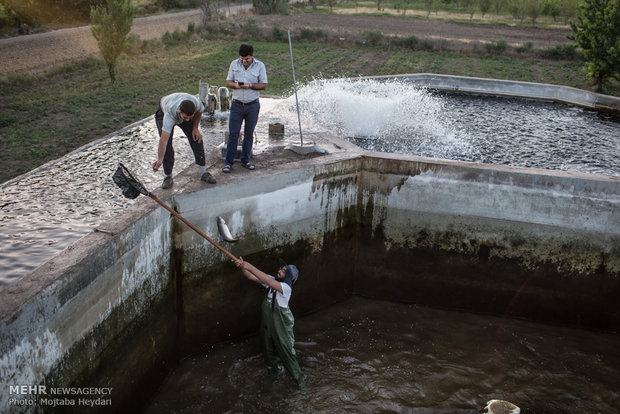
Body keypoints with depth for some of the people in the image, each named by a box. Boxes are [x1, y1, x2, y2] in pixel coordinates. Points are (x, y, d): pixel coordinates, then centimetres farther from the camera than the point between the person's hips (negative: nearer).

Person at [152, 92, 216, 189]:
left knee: (196, 139, -5)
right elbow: (163, 140, -51)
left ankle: (204, 173, 7)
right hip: (163, 113, -3)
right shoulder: (169, 115, -47)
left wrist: (195, 128, -12)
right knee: (167, 145, -15)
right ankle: (168, 176, 0)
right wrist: (159, 160, -59)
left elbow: (199, 112, -9)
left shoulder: (197, 103, -38)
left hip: (185, 112, 3)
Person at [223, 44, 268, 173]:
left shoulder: (260, 66, -3)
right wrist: (235, 85, -17)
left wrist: (250, 86, -20)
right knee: (233, 134, -3)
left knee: (249, 134, 9)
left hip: (253, 105, 0)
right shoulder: (234, 64, 1)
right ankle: (229, 162, 2)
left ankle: (245, 159, 24)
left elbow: (264, 85, -3)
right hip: (237, 104, 0)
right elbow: (228, 82, 5)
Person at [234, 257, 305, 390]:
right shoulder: (272, 280, -6)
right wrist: (242, 267, -33)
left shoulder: (286, 287, -26)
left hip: (281, 326, -6)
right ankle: (272, 368, 49)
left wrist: (250, 267, -45)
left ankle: (299, 379, 19)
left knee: (287, 352, 3)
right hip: (266, 323, 6)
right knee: (268, 350, 24)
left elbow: (268, 281, -42)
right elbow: (251, 277, -12)